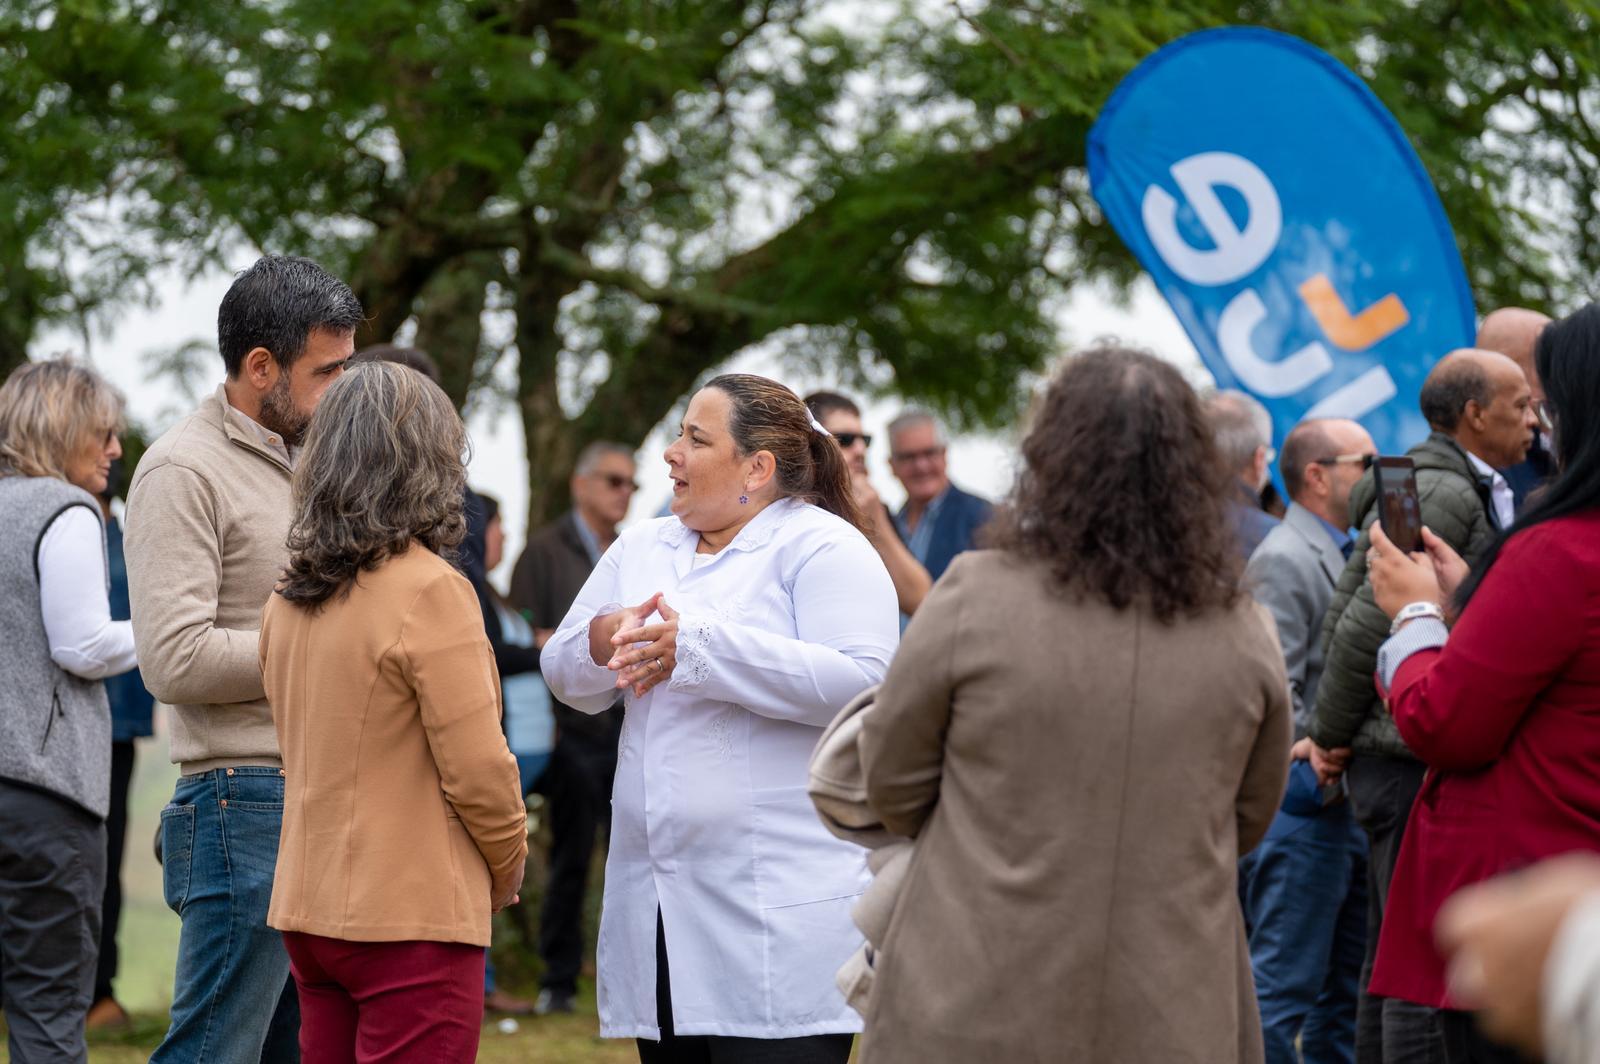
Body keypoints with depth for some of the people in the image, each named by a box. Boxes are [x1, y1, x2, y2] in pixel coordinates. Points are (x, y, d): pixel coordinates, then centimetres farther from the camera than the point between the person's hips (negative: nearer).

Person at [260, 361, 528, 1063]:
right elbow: (478, 769, -15)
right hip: (411, 916, -8)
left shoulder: (289, 598, 8)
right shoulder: (430, 591, -15)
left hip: (307, 906, 8)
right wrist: (507, 871, 4)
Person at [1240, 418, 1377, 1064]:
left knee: (1346, 987, 14)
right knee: (1283, 986, -7)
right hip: (1304, 810, -9)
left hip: (1345, 804, 10)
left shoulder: (1340, 556, 16)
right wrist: (1317, 774, -18)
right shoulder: (1283, 561, -13)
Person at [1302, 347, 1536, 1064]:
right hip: (1415, 758, -10)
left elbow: (1345, 613, 20)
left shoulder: (1465, 491, 18)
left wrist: (1330, 735, 16)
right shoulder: (1445, 494, -15)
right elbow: (1362, 624, -20)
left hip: (1395, 757, 10)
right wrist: (1333, 734, -9)